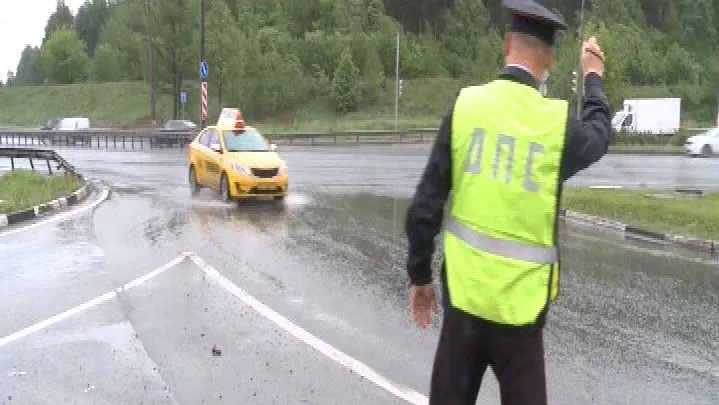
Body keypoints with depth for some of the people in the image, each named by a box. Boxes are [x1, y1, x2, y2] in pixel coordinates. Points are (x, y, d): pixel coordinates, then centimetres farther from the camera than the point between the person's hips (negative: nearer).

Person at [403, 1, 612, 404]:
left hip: (464, 289, 2)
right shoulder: (560, 122, -8)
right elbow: (600, 134, 19)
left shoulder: (466, 105, -6)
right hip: (520, 298, -1)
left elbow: (426, 205, -5)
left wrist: (420, 275, 8)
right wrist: (594, 77, 36)